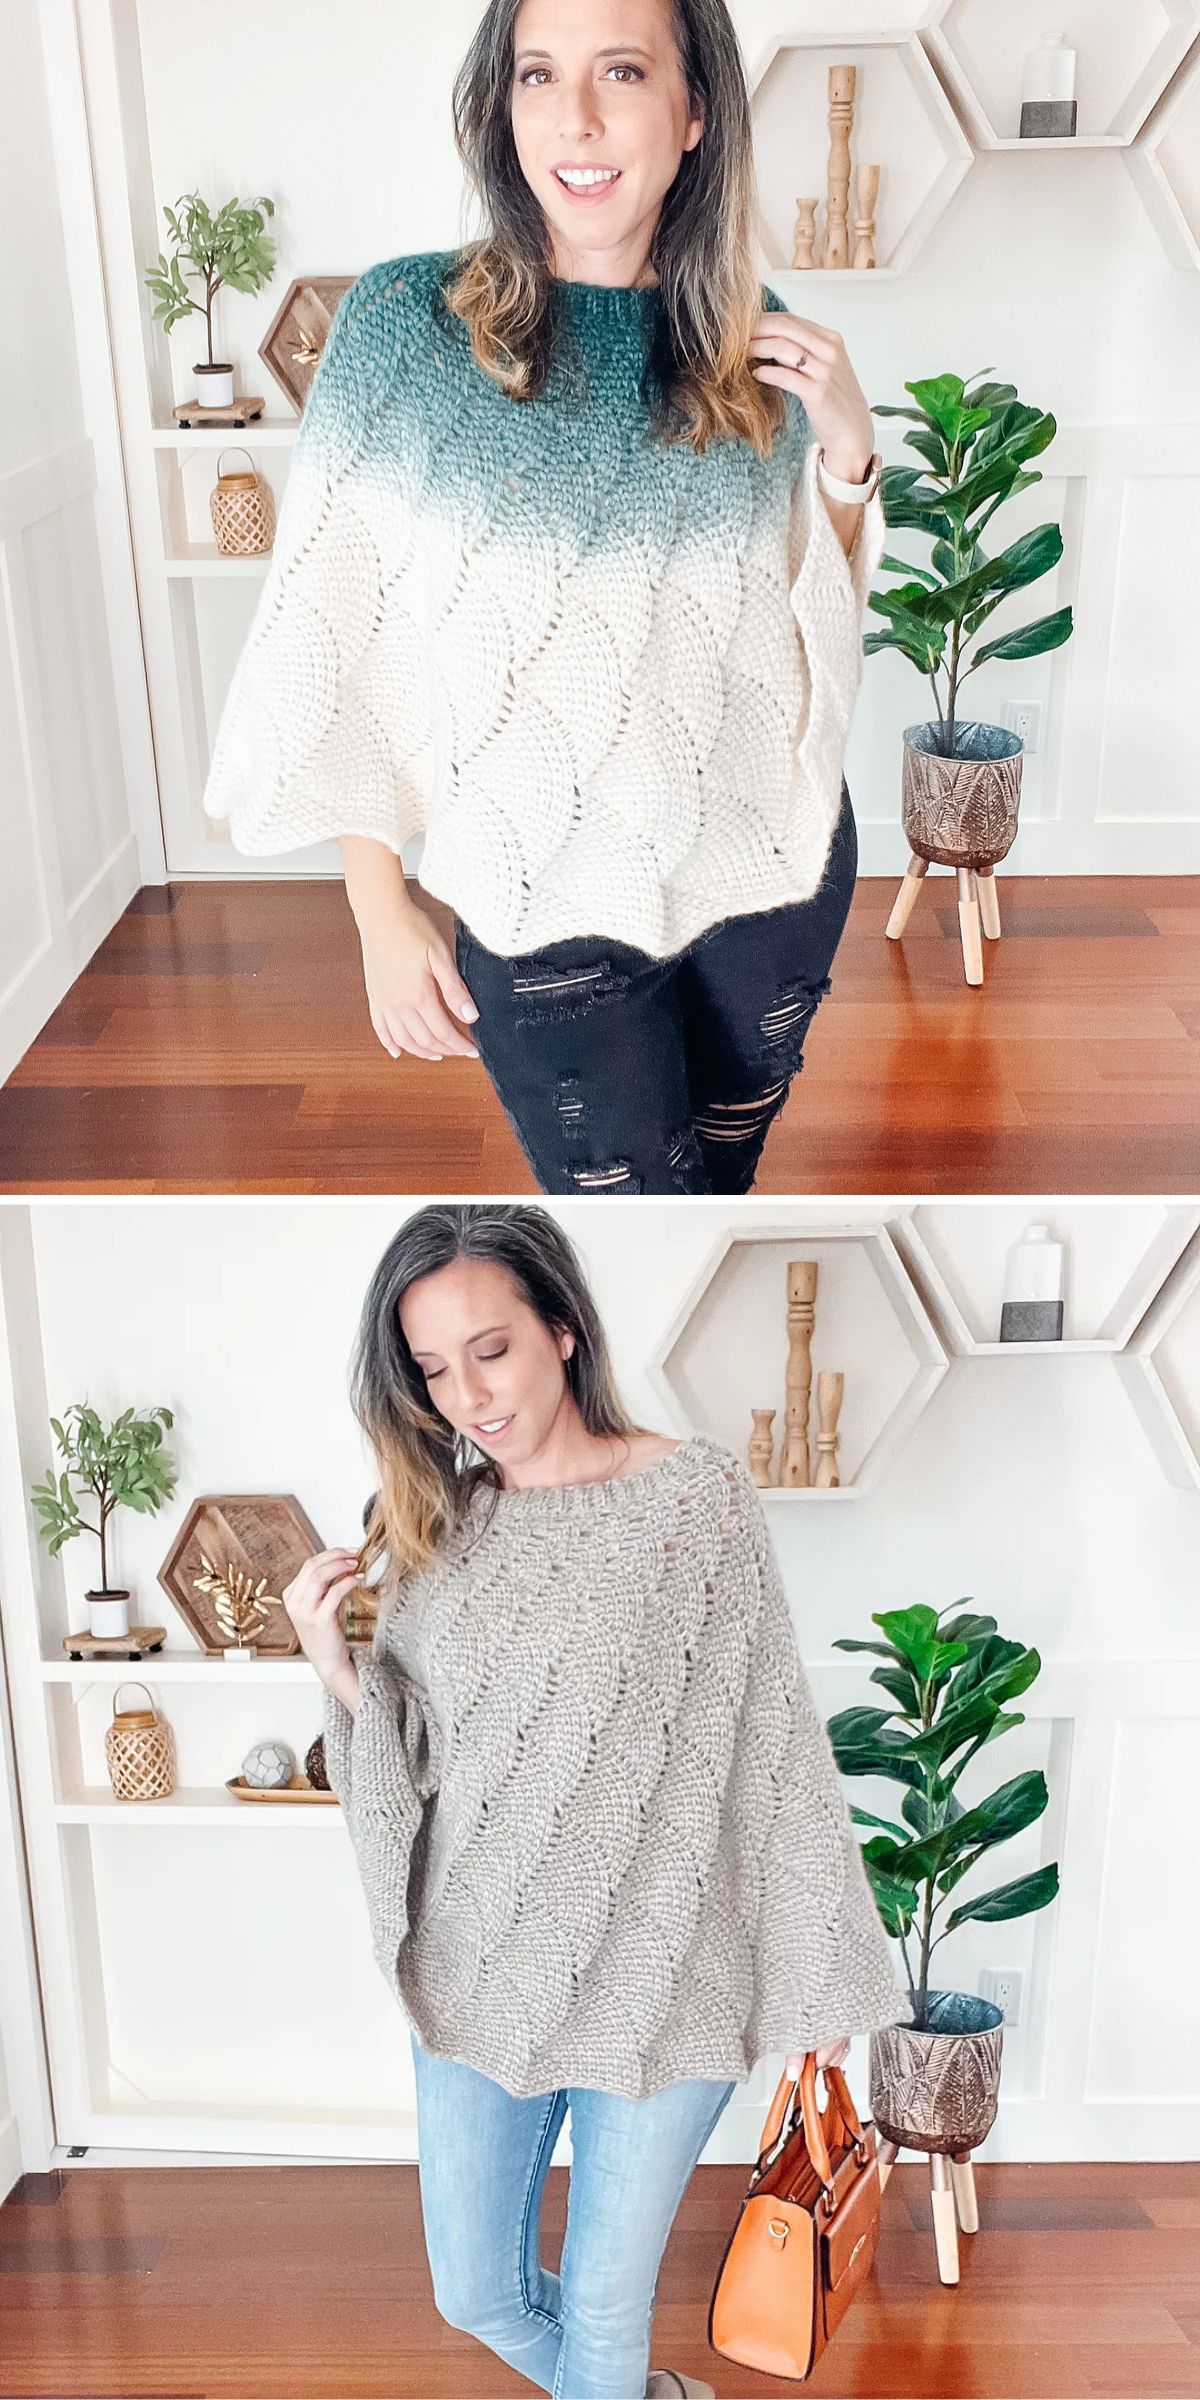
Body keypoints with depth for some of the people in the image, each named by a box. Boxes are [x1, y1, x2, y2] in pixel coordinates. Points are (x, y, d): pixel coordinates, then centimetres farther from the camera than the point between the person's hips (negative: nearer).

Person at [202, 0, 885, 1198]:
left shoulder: (764, 345, -1)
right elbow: (341, 644, -8)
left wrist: (846, 451, -8)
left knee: (727, 1163, 22)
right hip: (549, 909, -3)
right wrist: (381, 910, -8)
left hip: (779, 866, 4)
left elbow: (815, 616, 10)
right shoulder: (404, 322, -12)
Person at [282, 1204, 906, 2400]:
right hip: (475, 1974, 4)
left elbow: (775, 1741, -7)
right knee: (475, 2294, 17)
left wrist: (820, 1976, -4)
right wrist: (332, 1661, -13)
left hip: (656, 1976, -4)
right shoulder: (433, 1526, 1)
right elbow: (413, 1761, 5)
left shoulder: (697, 1492, -11)